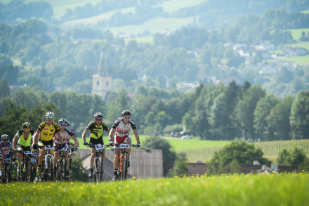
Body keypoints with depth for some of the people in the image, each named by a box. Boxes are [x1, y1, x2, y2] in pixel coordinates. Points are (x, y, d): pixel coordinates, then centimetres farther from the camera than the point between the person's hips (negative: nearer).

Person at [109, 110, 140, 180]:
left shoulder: (131, 123, -22)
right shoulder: (118, 122, -27)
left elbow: (135, 133, -27)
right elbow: (111, 132, -32)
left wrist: (138, 142, -40)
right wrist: (111, 141, -46)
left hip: (125, 137, 1)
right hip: (118, 137, -1)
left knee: (128, 141, -35)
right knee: (116, 155, -8)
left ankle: (127, 160, -19)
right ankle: (115, 172, 1)